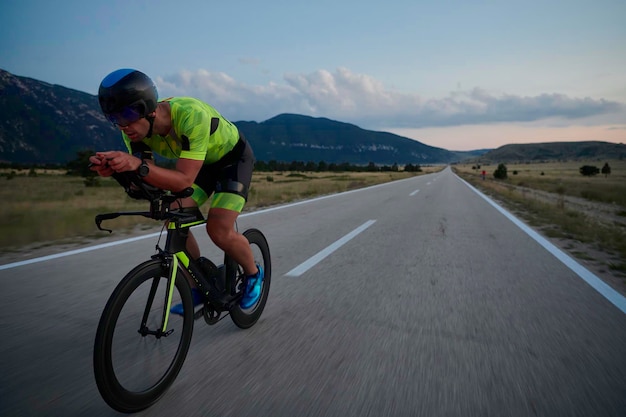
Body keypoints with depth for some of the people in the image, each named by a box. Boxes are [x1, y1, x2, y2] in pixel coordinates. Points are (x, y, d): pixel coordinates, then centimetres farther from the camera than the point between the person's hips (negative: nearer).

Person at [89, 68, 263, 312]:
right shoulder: (136, 128, -18)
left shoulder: (191, 115, -39)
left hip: (234, 157, -6)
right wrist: (115, 169, -37)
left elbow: (184, 180, -41)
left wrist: (138, 165, -54)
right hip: (202, 162, 7)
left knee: (219, 230, -20)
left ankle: (254, 274, 10)